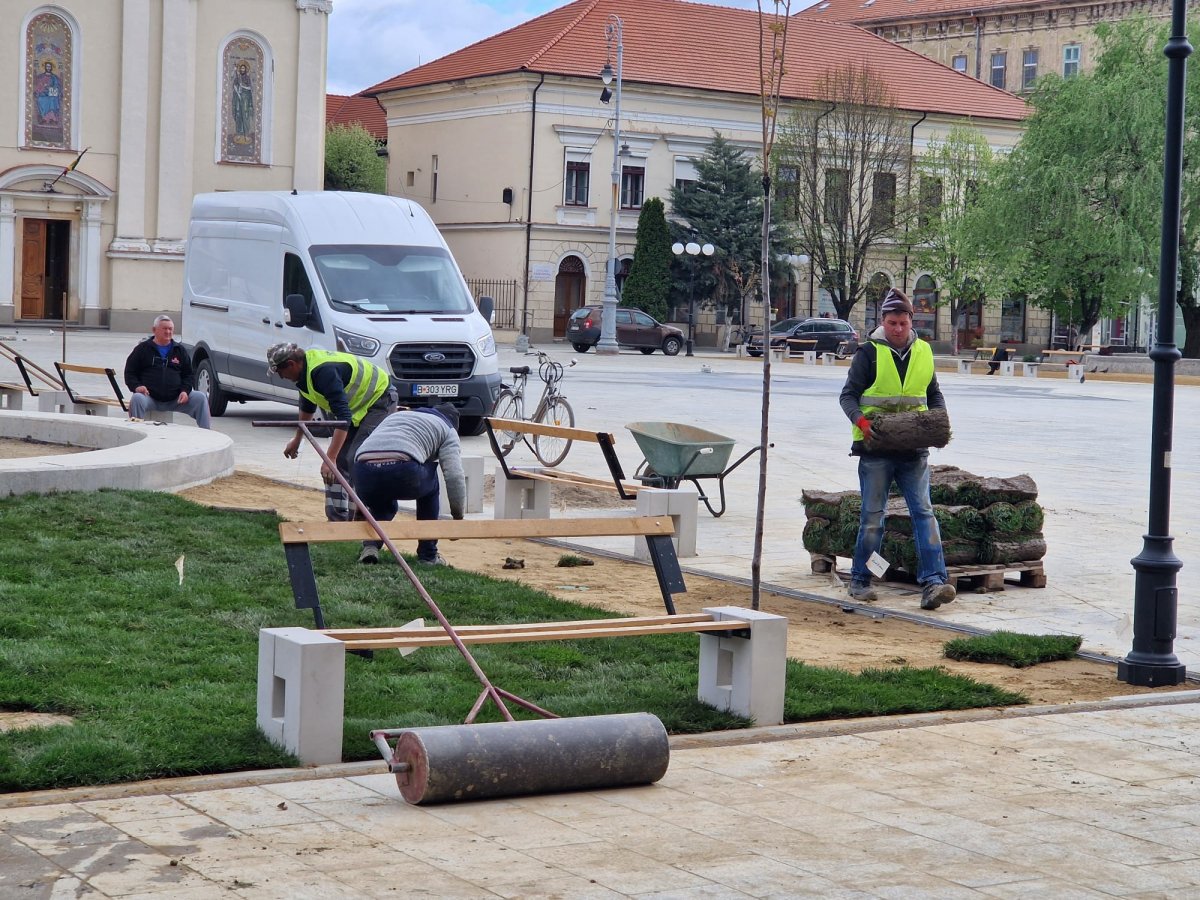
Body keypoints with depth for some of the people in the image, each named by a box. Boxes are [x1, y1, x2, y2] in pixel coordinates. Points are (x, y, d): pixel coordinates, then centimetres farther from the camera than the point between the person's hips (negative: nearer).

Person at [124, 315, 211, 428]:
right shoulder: (143, 349, 9)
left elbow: (188, 374, 18)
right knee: (137, 399, -35)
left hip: (175, 399, 2)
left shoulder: (179, 350, 16)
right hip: (150, 397, -2)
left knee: (200, 398, -16)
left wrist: (185, 391, -3)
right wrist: (136, 386, -13)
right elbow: (130, 372, 8)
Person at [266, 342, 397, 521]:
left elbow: (343, 417, -39)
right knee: (338, 461, 5)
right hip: (357, 404, 10)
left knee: (356, 463, -20)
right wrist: (297, 439, 30)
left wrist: (329, 459, -42)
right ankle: (337, 517, 8)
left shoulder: (323, 372, -33)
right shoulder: (306, 369, -1)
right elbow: (307, 405, 20)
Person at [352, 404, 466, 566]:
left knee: (382, 506, 37)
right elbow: (454, 476, 10)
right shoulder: (447, 429, 25)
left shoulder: (396, 415, 41)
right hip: (402, 471, -5)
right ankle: (428, 555, 28)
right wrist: (458, 516, 23)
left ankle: (370, 545, 8)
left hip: (363, 473, 5)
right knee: (430, 484, 31)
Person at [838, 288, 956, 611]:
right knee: (873, 516, 3)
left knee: (924, 511, -7)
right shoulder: (869, 352, -2)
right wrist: (860, 420, -21)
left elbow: (934, 394, 21)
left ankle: (933, 582, -13)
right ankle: (860, 580, 16)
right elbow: (849, 394, -1)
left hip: (914, 448, 3)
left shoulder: (923, 352, 11)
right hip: (876, 448, -3)